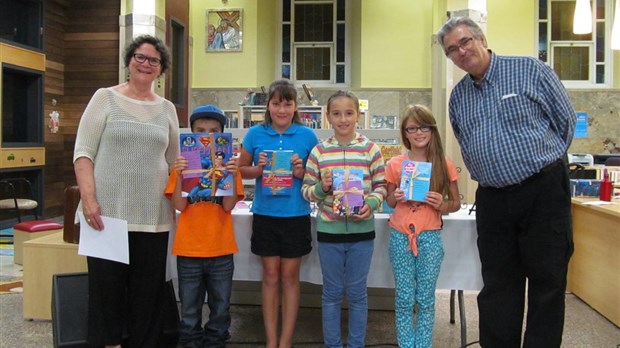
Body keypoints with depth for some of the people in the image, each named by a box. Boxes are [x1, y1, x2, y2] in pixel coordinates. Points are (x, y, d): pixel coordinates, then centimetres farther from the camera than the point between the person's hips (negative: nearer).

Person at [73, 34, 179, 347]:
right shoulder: (105, 98, 4)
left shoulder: (167, 109, 13)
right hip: (106, 213, -2)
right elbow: (83, 151, -2)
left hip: (153, 217, 3)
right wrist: (89, 198, -13)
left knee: (148, 292, 6)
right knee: (106, 286, 2)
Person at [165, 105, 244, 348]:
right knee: (189, 310, 12)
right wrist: (179, 175, -19)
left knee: (220, 307, 13)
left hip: (221, 248, 0)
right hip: (188, 247, 0)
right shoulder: (183, 163, 1)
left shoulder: (229, 164, 1)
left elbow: (228, 206, -8)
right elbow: (179, 206, -8)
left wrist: (232, 176, -19)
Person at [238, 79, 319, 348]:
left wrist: (302, 172, -14)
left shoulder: (307, 135, -1)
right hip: (265, 214, 1)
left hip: (296, 215, -1)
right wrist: (259, 169, -12)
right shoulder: (255, 134, 0)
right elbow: (241, 169, 8)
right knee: (270, 276, 9)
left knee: (289, 277, 8)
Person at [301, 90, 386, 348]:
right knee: (332, 292, 12)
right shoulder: (319, 151, -1)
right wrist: (322, 188, -17)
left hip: (361, 231, 0)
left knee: (357, 292, 11)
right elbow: (306, 190, 3)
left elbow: (381, 186, 2)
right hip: (329, 231, 1)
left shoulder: (370, 149, -2)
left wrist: (371, 204, -16)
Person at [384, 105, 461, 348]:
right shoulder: (395, 164, 2)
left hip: (430, 236, 0)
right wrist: (396, 197, -10)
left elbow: (456, 203, 7)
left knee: (425, 299, 6)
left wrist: (442, 205, -14)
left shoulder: (444, 165, 0)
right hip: (400, 236, 1)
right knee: (404, 299, 6)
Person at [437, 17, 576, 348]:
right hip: (492, 199, 5)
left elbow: (565, 120, 3)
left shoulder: (530, 70, -4)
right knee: (497, 287, 9)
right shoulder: (458, 96, 11)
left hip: (543, 192, -4)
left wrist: (538, 159, 10)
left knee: (547, 282, 4)